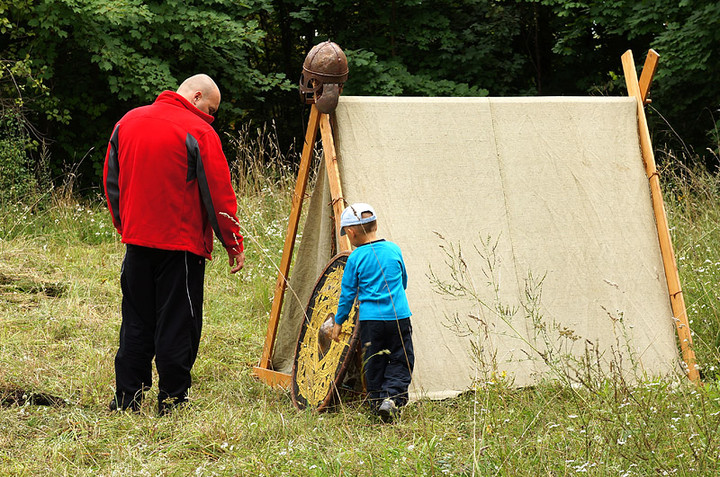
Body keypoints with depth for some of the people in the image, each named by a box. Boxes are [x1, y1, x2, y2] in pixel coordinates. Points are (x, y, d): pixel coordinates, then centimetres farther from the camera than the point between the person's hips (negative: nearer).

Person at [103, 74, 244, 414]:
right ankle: (172, 400, 7)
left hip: (136, 239, 5)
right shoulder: (198, 133, -12)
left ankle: (127, 397, 16)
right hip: (182, 245, -5)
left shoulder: (128, 122, 7)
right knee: (177, 323, 3)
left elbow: (111, 181, 15)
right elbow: (218, 194, -12)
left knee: (136, 321, 13)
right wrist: (234, 244, -3)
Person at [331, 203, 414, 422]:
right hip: (399, 316, 2)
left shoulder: (356, 258, -6)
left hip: (370, 319, -1)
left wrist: (338, 321, 11)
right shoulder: (394, 250, 4)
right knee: (400, 362, 6)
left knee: (373, 364, 12)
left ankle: (377, 401, 14)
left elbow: (347, 293, 0)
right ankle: (392, 397, -13)